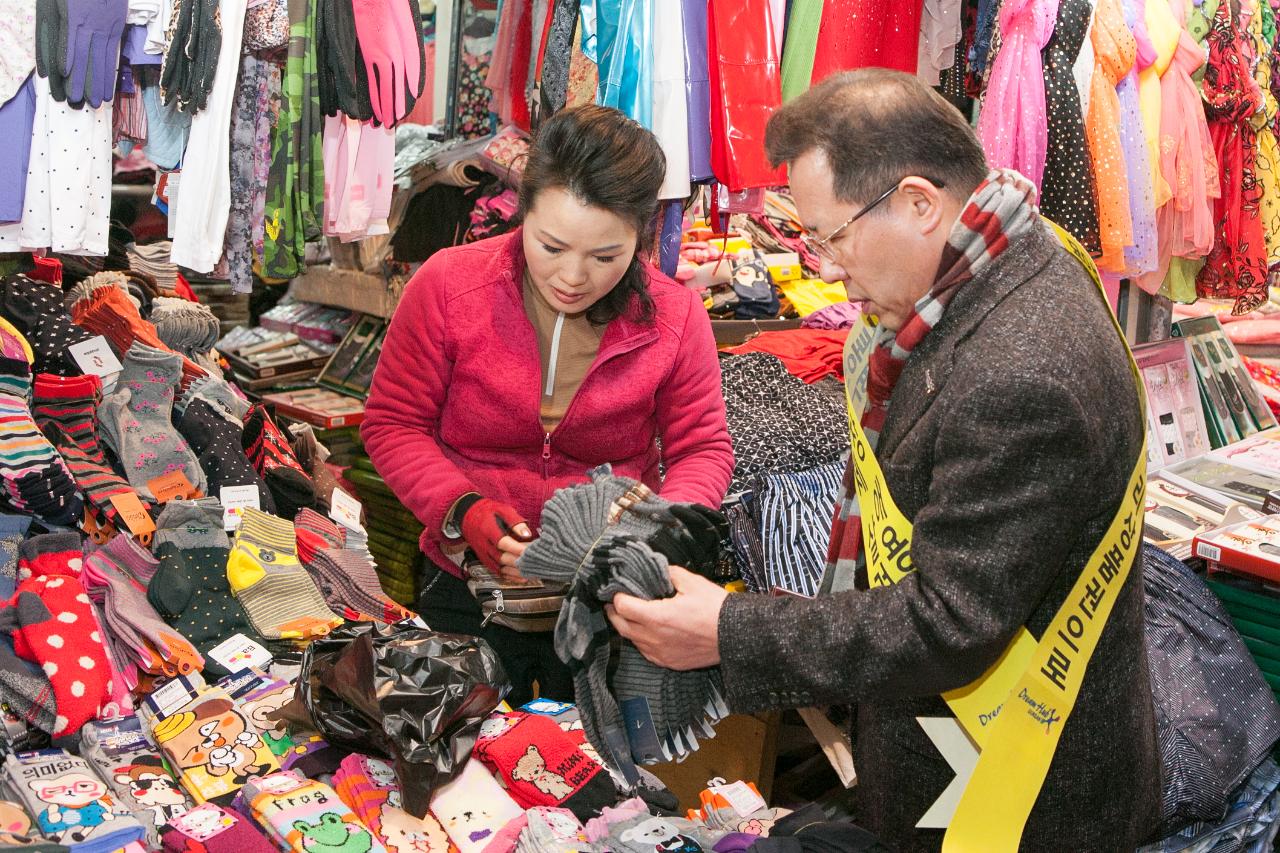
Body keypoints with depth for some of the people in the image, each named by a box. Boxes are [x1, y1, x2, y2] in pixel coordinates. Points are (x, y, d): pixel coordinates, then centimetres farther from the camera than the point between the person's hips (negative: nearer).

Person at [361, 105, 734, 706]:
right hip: (471, 583, 0)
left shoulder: (674, 317, -10)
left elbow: (702, 449, 0)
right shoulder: (448, 285, -13)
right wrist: (462, 511, -22)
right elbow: (393, 424, -5)